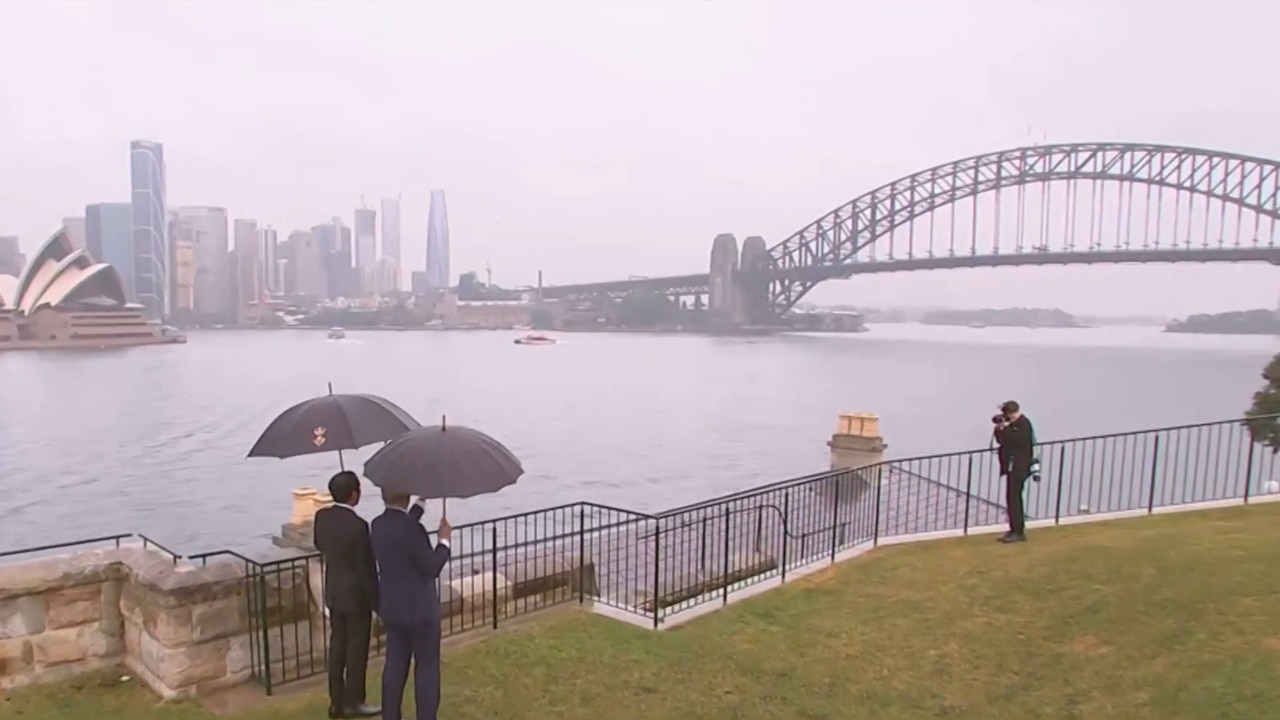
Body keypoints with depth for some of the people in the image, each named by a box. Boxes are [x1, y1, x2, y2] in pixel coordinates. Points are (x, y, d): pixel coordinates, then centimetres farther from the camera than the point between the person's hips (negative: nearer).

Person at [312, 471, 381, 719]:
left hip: (334, 592, 7)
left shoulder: (322, 516, -4)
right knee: (356, 648, 6)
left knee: (337, 645, 15)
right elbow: (367, 568, -20)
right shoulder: (358, 525, -26)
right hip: (356, 595, -7)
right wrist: (377, 603, -11)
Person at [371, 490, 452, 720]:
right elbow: (432, 568, -20)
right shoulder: (411, 529, -25)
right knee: (427, 667, 5)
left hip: (392, 607, 8)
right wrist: (444, 539, -8)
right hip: (420, 609, -8)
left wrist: (422, 502, 26)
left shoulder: (378, 524, 0)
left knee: (395, 664, 16)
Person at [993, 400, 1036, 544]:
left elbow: (1019, 439, -26)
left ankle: (1019, 532, -7)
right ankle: (1015, 530, 18)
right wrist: (999, 428, -6)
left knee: (1013, 497, -10)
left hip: (1019, 466, -9)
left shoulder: (1024, 423, -11)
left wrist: (1005, 429, -21)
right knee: (1013, 497, 11)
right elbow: (1001, 440, 11)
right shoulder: (1010, 424, 13)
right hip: (1012, 465, 9)